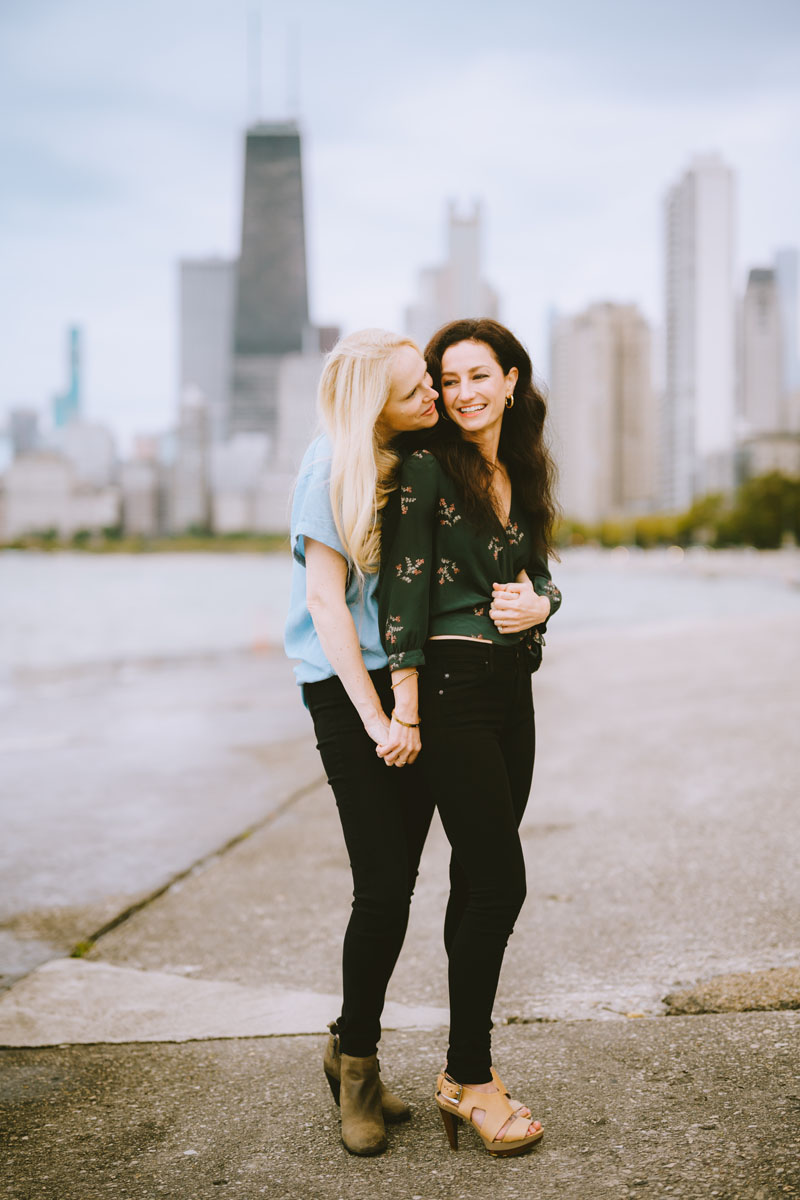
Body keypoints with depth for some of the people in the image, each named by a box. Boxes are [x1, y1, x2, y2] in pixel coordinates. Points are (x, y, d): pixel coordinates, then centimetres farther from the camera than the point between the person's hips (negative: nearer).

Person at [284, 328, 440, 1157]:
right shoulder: (334, 467, -12)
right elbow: (325, 599, -12)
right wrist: (376, 719, -14)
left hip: (417, 683, 6)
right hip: (348, 688, -6)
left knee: (398, 880, 8)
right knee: (383, 886, -6)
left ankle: (352, 1046, 26)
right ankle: (357, 1058, 15)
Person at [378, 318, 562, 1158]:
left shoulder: (523, 473, 14)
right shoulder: (425, 469, -7)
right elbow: (402, 592, -12)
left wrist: (537, 602, -4)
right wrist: (406, 709, -16)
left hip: (512, 688, 7)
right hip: (451, 687, -7)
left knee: (480, 879, 10)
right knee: (497, 878, -7)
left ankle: (464, 1066, 20)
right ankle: (470, 1075, 6)